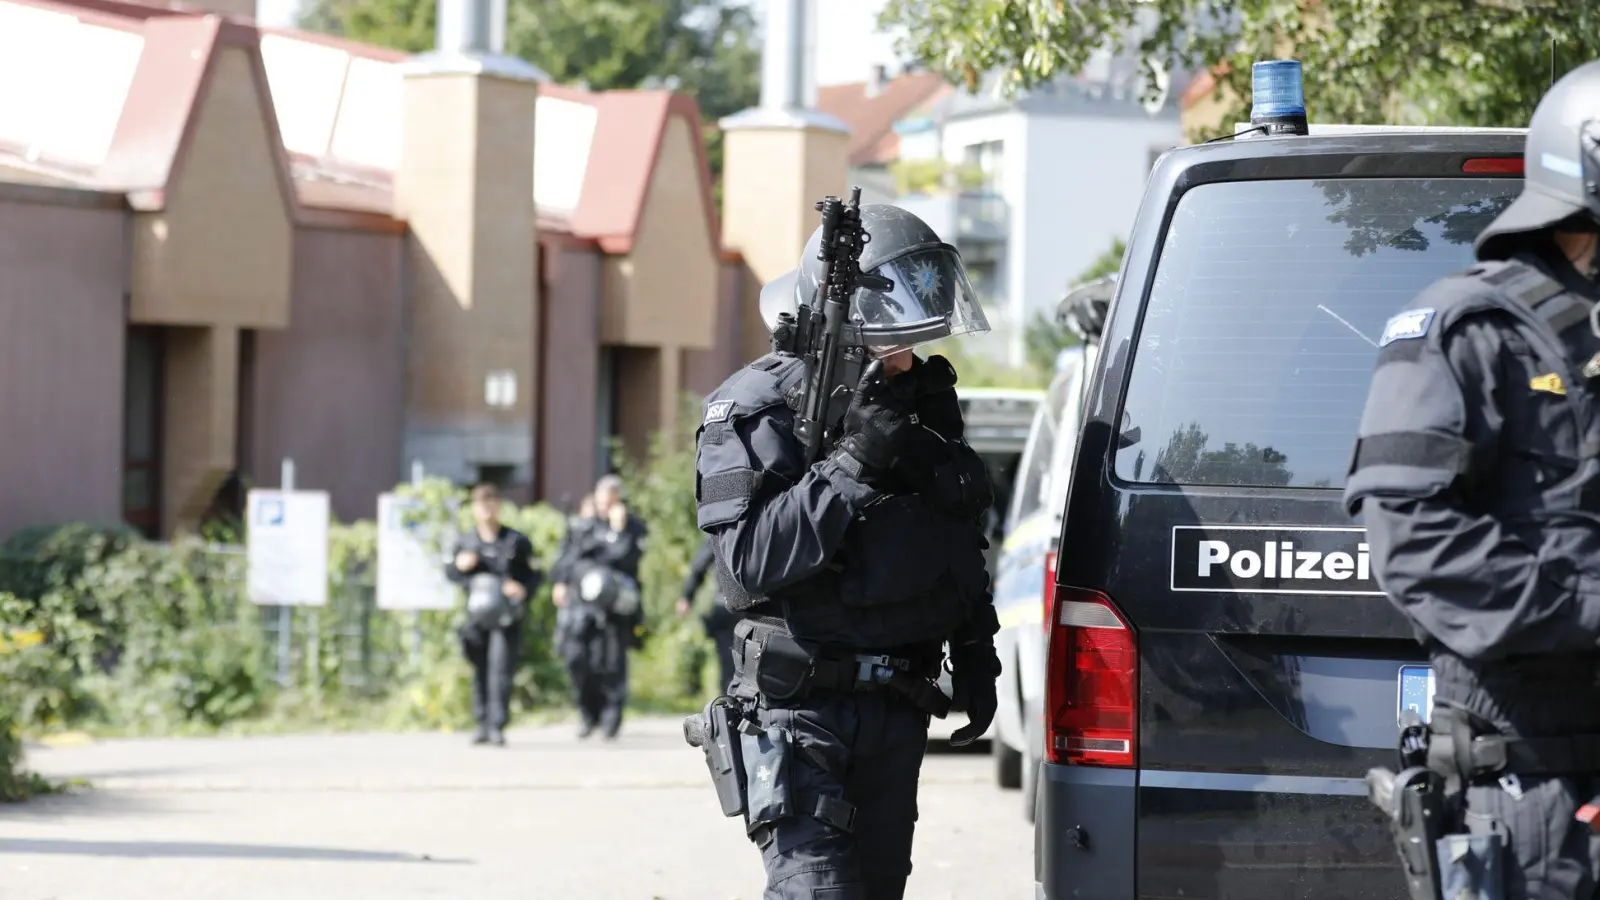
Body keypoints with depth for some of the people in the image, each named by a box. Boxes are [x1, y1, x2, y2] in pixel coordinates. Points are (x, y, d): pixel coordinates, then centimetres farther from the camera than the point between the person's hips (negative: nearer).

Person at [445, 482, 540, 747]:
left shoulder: (516, 541, 4)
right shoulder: (465, 542, 11)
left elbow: (534, 575, 6)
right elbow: (449, 572, 19)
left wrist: (523, 589, -16)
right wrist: (459, 565, -5)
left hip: (507, 618, -3)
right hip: (477, 616, 3)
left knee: (501, 669, -13)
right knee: (480, 671, 6)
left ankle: (498, 725, -14)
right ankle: (483, 724, 15)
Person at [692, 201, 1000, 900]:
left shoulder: (921, 404, 11)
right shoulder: (757, 411, -10)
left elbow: (960, 547, 24)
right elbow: (748, 564, -22)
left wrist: (974, 659, 18)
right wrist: (852, 468, -26)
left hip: (897, 709, 7)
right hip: (800, 705, -7)